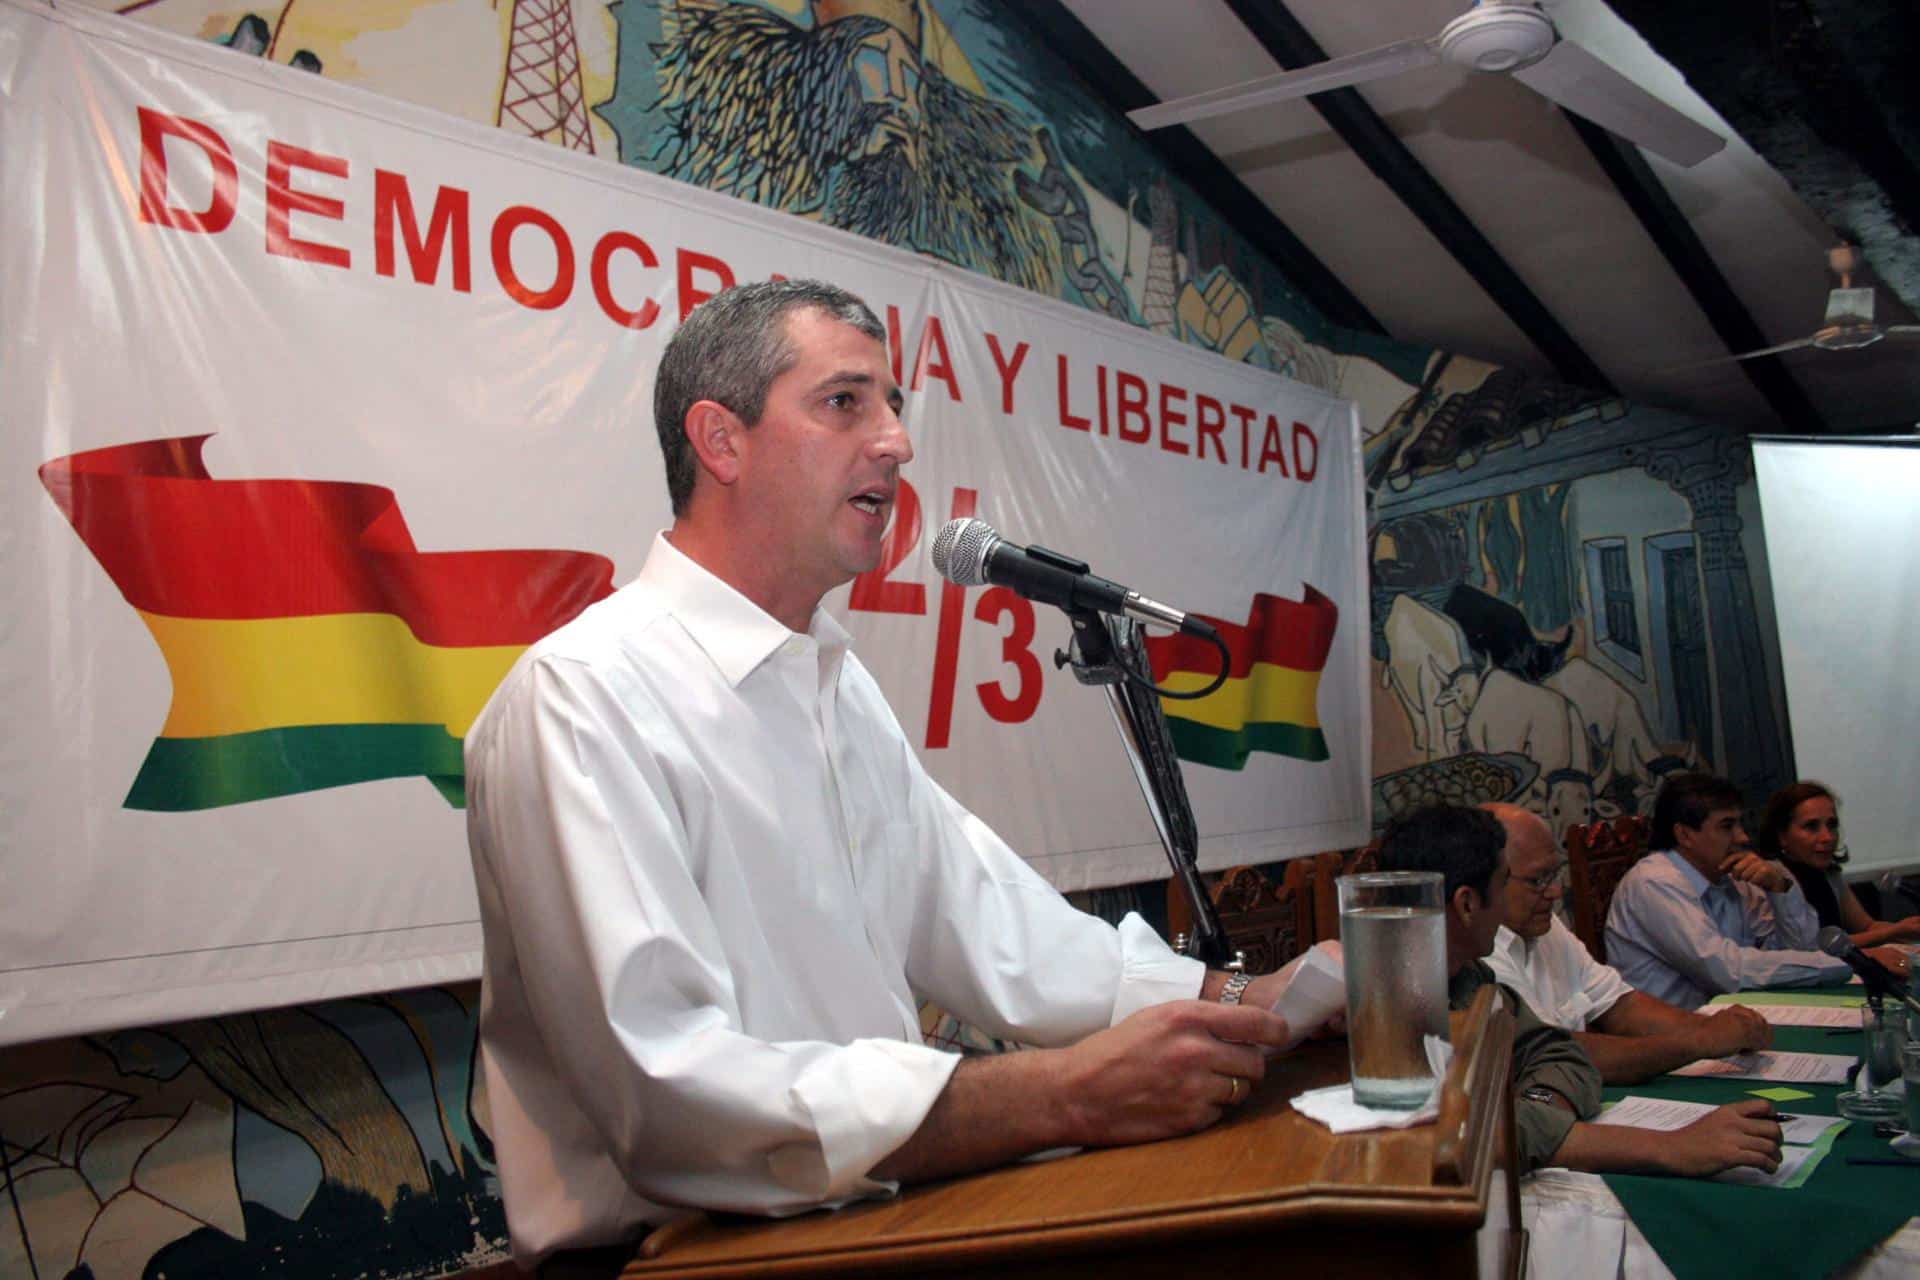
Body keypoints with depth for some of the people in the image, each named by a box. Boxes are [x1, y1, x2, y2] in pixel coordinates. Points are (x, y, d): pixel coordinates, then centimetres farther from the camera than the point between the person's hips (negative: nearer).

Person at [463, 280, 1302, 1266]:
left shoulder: (837, 680, 14)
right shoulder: (582, 693, -15)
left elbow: (984, 920, 11)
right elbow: (668, 1087, -24)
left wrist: (1244, 1002, -1)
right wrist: (1064, 1096, -26)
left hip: (875, 1205, 8)